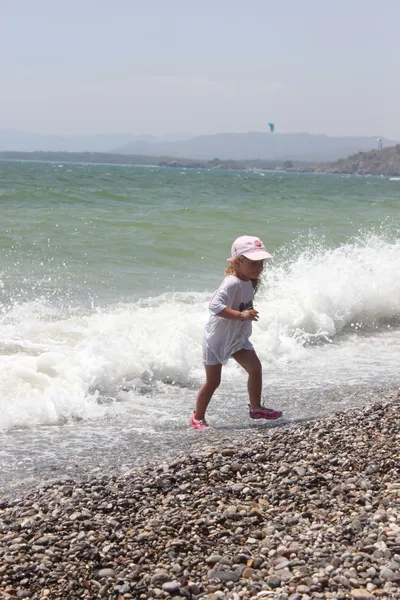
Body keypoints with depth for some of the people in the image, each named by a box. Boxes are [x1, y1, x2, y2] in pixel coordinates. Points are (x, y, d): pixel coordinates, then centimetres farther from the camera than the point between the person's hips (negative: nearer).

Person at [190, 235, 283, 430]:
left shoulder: (249, 282, -1)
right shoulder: (232, 284, -29)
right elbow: (215, 306, -42)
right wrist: (241, 315, -45)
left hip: (238, 337, 8)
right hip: (217, 339, -8)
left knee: (255, 368, -2)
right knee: (213, 381, 2)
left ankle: (256, 408, 15)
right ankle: (198, 417, 19)